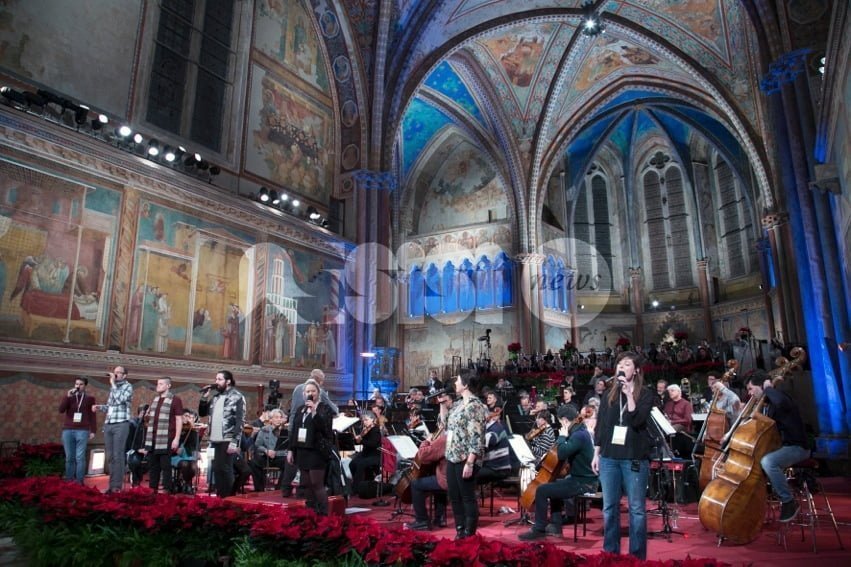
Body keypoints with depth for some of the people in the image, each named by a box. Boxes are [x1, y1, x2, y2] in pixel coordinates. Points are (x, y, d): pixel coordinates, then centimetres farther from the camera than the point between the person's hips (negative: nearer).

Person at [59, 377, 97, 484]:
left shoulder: (89, 399, 7)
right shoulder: (68, 397, 13)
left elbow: (93, 416, 5)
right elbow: (61, 410, -2)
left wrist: (93, 431, -1)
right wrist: (68, 396, -11)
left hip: (82, 431, -2)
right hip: (68, 430, 2)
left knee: (80, 457, -6)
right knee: (69, 458, 5)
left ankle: (79, 480, -3)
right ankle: (69, 480, 13)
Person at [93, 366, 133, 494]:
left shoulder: (128, 386, -2)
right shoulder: (113, 387, 19)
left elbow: (119, 400, -19)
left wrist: (113, 383, -10)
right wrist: (99, 407, 6)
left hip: (121, 424, -7)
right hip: (108, 424, 7)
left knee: (118, 456, -7)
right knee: (110, 456, 8)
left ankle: (117, 485, -4)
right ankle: (112, 484, 13)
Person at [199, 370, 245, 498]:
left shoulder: (236, 397, -7)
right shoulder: (215, 396, 12)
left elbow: (239, 421, -12)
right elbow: (202, 413, 17)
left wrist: (234, 442, -19)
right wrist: (204, 398, 2)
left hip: (228, 441, -6)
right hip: (216, 440, 6)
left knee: (225, 469, -3)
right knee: (216, 469, 10)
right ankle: (220, 497, 20)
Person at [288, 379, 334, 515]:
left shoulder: (325, 408, -3)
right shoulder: (301, 408, 14)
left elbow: (325, 427, -17)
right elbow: (294, 430, 16)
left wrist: (314, 411, -24)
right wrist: (291, 450, 12)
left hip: (317, 451, -6)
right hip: (302, 450, 6)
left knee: (317, 484, -7)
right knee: (306, 485, 10)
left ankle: (323, 514, -1)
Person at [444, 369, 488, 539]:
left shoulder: (475, 406, -16)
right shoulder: (458, 404, 12)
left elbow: (476, 438, -20)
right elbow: (448, 428, 22)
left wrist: (470, 463, -23)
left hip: (465, 459, -9)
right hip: (452, 457, 9)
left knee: (468, 497, 2)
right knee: (454, 497, 15)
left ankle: (469, 535, 14)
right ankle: (459, 531, 28)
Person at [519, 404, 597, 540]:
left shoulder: (578, 435, -20)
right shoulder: (581, 432, 10)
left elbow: (562, 453, -30)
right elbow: (568, 452, 20)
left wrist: (562, 436, -16)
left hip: (583, 483, -11)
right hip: (583, 479, 11)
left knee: (542, 490, -12)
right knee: (554, 484, 29)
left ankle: (539, 529, 0)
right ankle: (556, 526, 27)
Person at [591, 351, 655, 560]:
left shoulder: (645, 395, -1)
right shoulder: (609, 395, 9)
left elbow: (637, 421, -16)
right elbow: (600, 426, 11)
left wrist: (629, 394, -19)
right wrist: (596, 454, 9)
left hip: (634, 458, -3)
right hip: (609, 457, 4)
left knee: (636, 508, 3)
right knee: (609, 507, 9)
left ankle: (637, 555, 15)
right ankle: (610, 551, 21)